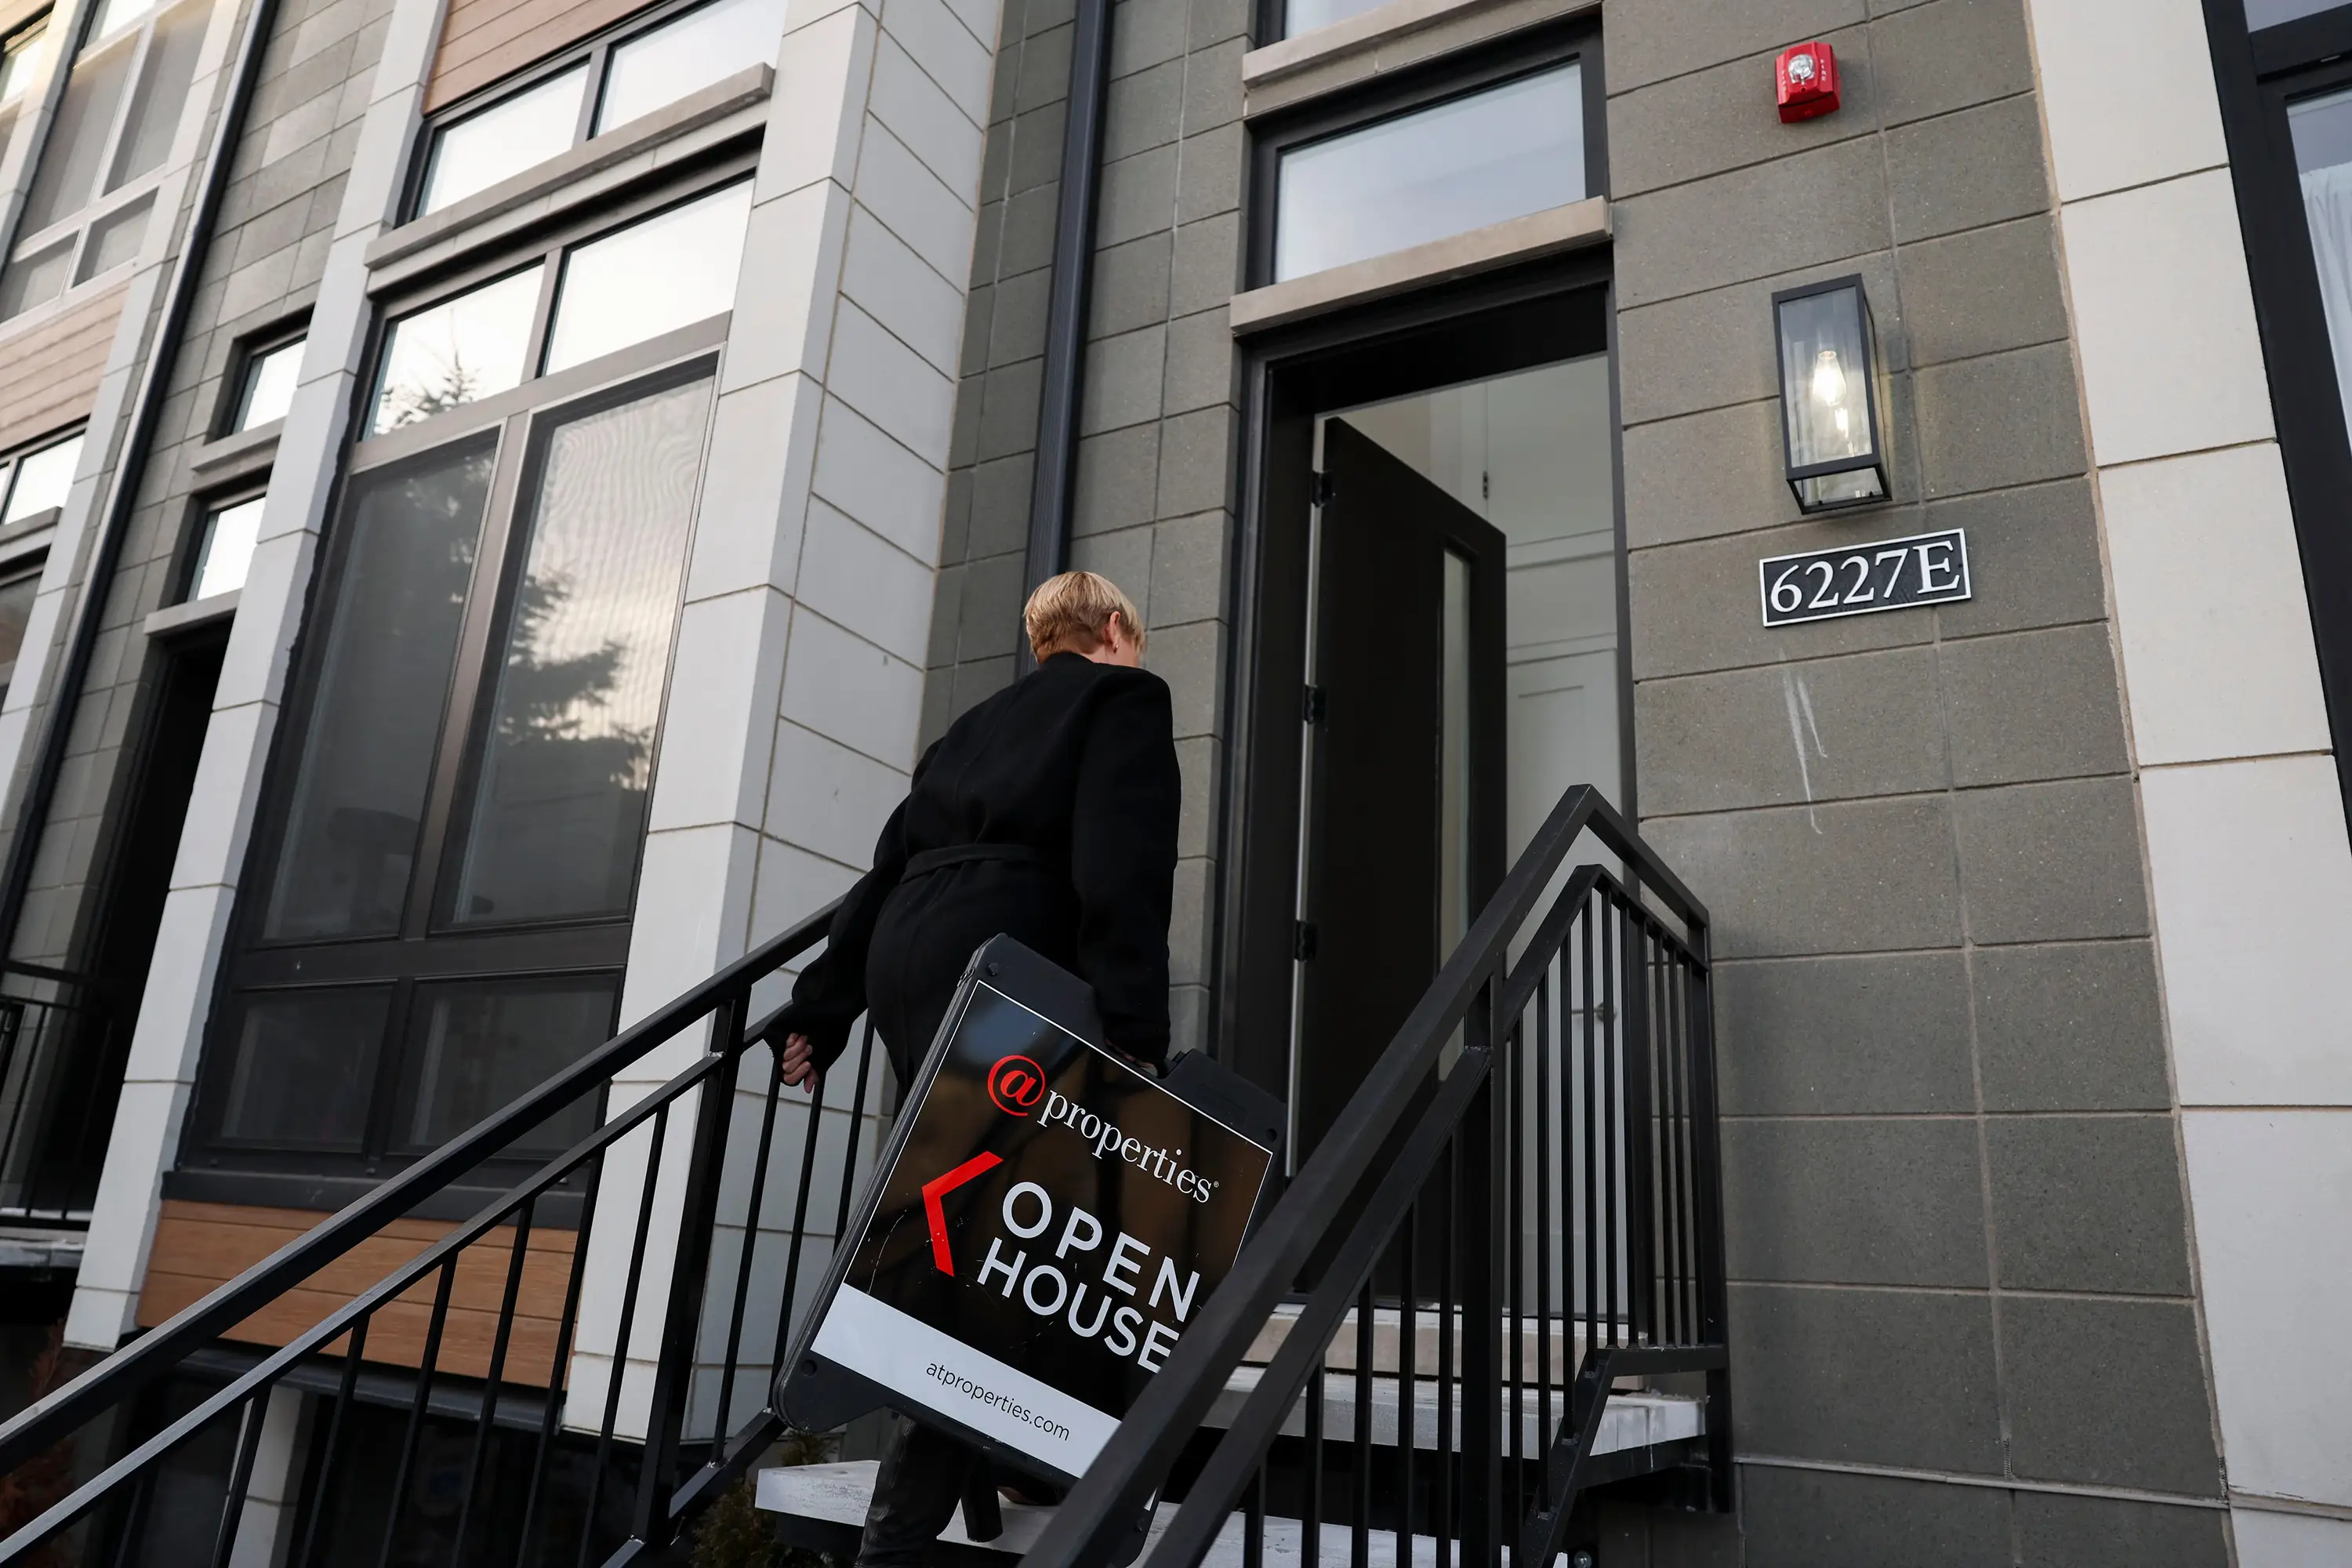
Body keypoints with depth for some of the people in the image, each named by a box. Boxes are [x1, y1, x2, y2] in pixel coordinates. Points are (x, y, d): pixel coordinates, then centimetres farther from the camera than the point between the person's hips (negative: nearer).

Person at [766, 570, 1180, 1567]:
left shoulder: (981, 723, 27)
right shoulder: (1124, 698, 6)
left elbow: (887, 870, 22)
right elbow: (1122, 868, -12)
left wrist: (818, 1011, 21)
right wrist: (1133, 1030, -18)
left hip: (907, 968, 8)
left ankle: (973, 1470, 23)